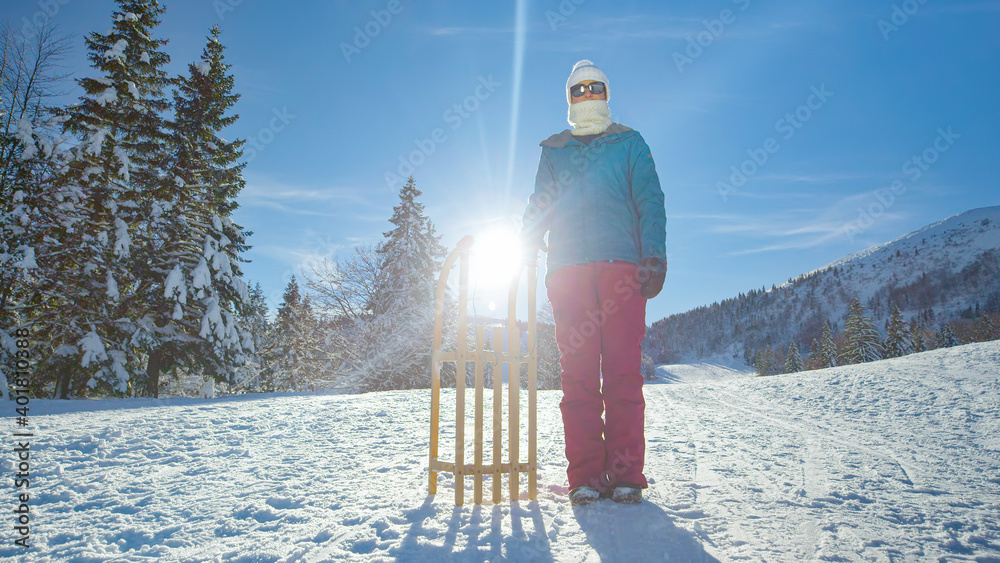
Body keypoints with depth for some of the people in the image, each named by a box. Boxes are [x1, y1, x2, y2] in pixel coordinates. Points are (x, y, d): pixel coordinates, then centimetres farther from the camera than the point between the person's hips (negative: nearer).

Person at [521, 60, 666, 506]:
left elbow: (650, 203, 9)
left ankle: (625, 475, -2)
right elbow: (538, 207, 21)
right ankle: (585, 476, -1)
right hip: (567, 268, 2)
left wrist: (654, 258, -4)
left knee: (623, 371, -7)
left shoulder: (629, 144, 18)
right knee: (577, 373, -4)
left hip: (622, 265, -1)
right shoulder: (553, 150, 23)